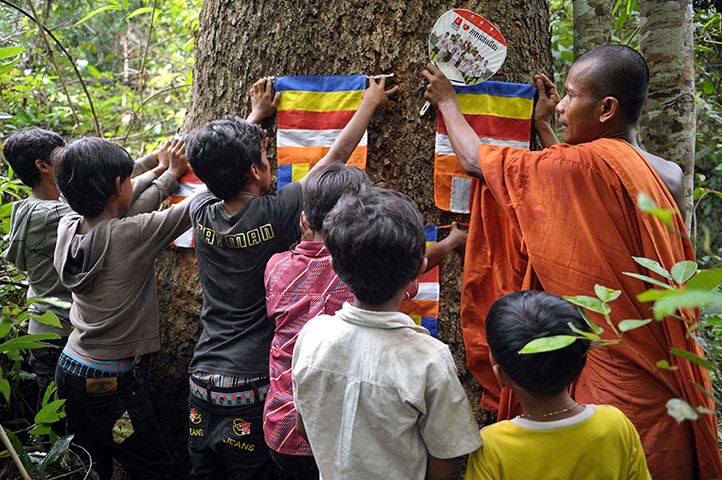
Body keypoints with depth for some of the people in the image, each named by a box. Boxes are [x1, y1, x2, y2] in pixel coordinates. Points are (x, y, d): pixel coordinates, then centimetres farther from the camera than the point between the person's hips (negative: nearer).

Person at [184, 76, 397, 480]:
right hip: (252, 390, -5)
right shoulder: (275, 215, -17)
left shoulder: (202, 214, -3)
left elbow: (221, 167, 20)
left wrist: (257, 114, 33)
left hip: (202, 385, 5)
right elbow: (337, 155, -4)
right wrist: (371, 101, 11)